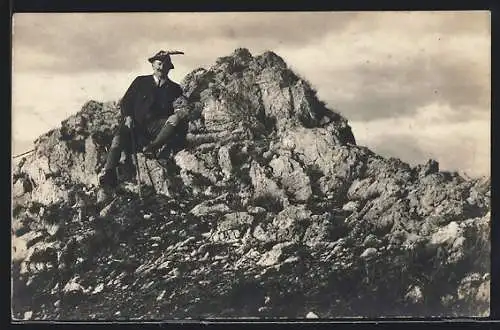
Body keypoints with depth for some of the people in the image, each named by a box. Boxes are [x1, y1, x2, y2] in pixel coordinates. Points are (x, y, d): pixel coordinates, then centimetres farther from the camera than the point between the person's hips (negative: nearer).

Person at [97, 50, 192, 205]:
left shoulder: (175, 89, 19)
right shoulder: (141, 82, 17)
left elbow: (182, 109, 10)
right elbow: (125, 102, 14)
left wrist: (182, 108, -14)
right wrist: (128, 116, -6)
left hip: (159, 126, 0)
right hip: (136, 124, 0)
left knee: (178, 117, -31)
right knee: (117, 142, -31)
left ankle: (152, 148, -34)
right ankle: (105, 184, -37)